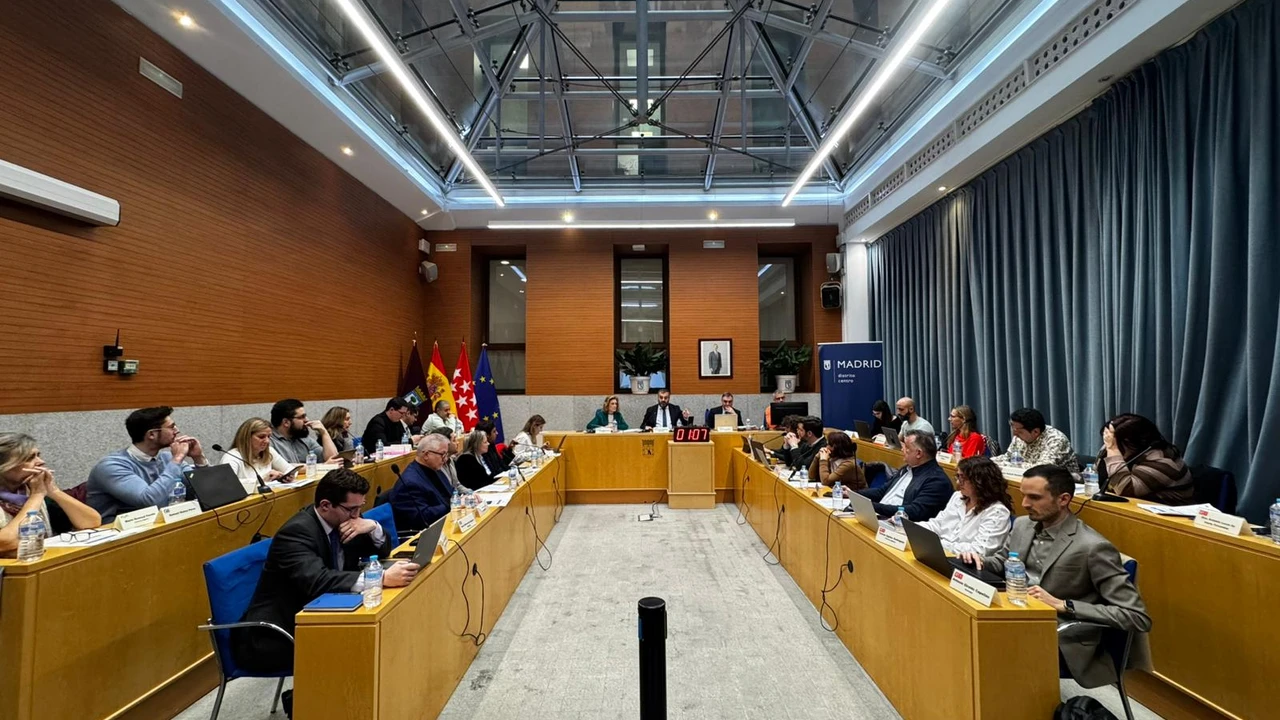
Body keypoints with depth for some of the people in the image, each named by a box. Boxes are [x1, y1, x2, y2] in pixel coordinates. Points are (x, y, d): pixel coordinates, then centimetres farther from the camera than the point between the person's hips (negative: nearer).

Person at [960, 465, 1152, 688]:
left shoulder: (1093, 547, -15)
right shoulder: (1022, 525, 5)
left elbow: (1138, 617, -16)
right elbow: (1000, 563, 19)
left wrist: (1063, 605, -23)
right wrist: (979, 560, -4)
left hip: (1062, 641, -6)